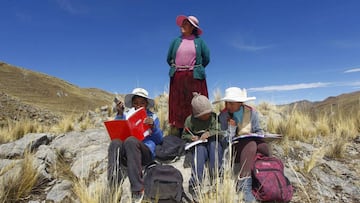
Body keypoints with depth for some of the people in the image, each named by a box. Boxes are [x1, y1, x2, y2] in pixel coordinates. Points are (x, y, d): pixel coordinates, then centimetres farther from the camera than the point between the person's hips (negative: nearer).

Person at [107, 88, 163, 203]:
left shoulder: (152, 117, 20)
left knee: (130, 140, -34)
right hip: (126, 156, 2)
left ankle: (137, 189, -33)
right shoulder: (126, 116, 24)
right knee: (115, 143, -30)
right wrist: (120, 114, 1)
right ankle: (114, 187, -41)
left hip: (146, 152, -2)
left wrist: (153, 126, -7)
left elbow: (159, 140, 11)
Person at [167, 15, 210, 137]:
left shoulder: (199, 41, 9)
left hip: (194, 78, -2)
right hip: (178, 78, 2)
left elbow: (206, 59, 7)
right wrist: (176, 68, 12)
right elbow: (169, 59, 18)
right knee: (178, 106, -1)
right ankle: (180, 135, 4)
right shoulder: (176, 41, 15)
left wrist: (197, 69, 9)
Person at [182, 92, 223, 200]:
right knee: (200, 148, -35)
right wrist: (191, 137, -13)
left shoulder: (214, 117, 2)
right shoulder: (190, 120, 2)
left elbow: (220, 133, -3)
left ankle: (216, 180, -30)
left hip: (214, 143, 1)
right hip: (198, 145, -1)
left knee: (214, 144, -34)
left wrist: (209, 133, -22)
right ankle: (195, 184, -40)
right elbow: (184, 136, 9)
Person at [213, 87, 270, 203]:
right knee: (250, 145, -33)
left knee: (263, 146, -29)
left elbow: (259, 131, 10)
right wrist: (231, 127, -21)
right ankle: (245, 184, -37)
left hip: (252, 142, 3)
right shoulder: (223, 116, -3)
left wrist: (253, 136, -11)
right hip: (234, 147, -3)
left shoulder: (252, 112, 2)